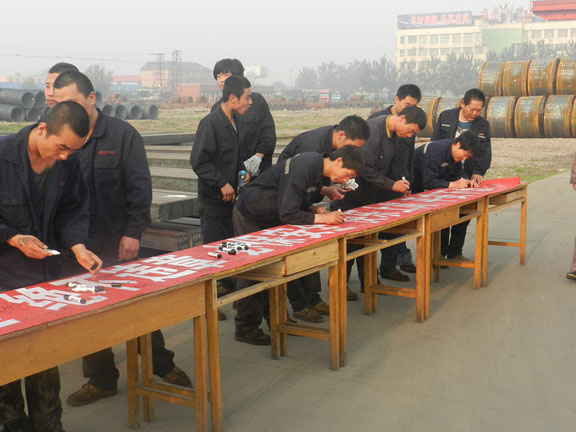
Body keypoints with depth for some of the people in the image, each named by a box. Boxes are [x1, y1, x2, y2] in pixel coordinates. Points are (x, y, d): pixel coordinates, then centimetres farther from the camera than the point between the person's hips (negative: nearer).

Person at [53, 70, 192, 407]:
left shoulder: (122, 134, -7)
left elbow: (140, 187, -8)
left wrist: (133, 232, -13)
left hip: (118, 241, -3)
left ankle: (162, 365, 27)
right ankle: (101, 379, 26)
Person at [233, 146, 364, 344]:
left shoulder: (318, 167, 0)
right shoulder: (303, 169, -30)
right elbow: (287, 214, -32)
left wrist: (313, 209, -8)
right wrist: (323, 218, -30)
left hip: (269, 217, 10)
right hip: (250, 216, -9)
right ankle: (246, 329, 5)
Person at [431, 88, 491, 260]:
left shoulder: (483, 125, 5)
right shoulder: (445, 117, 0)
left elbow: (485, 153, 1)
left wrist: (478, 172, -16)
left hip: (467, 178, 2)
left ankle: (455, 252, 19)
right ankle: (440, 253, 11)